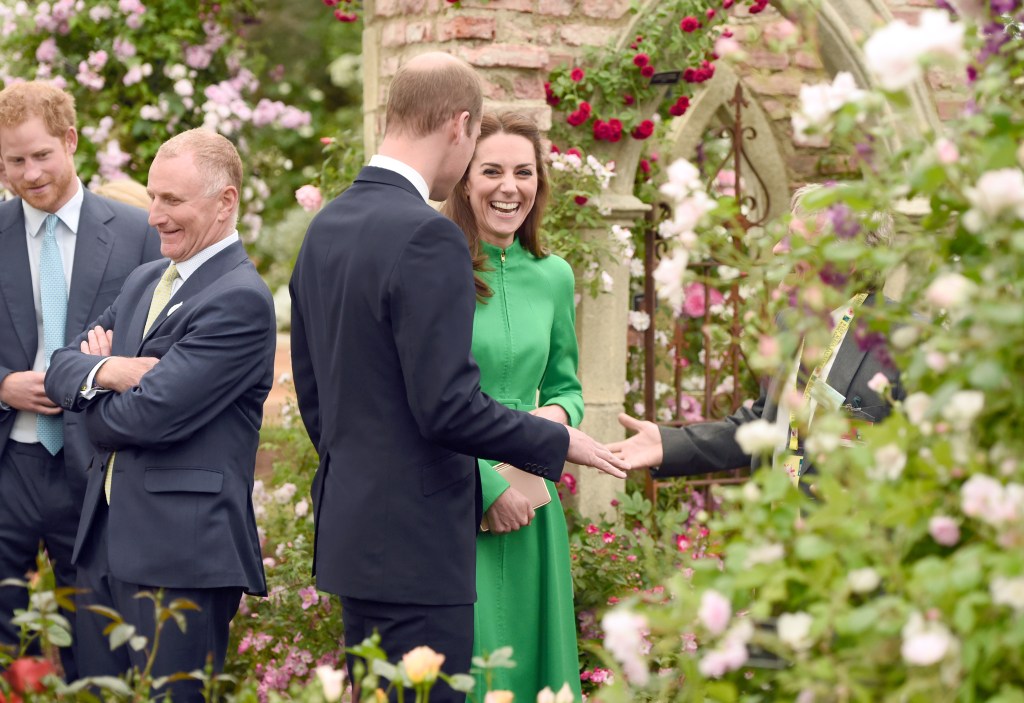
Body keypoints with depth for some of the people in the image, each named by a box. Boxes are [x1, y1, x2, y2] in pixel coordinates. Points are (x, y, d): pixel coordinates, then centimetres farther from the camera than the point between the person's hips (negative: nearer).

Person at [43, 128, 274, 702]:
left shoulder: (241, 300, -14)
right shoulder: (145, 282, 17)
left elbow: (150, 414, -20)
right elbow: (63, 367, 12)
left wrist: (90, 406, 0)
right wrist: (106, 370, -10)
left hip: (182, 554, -9)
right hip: (106, 541, 9)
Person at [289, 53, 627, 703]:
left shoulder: (326, 226, 9)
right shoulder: (428, 237, -19)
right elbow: (448, 405, -21)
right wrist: (558, 442, -8)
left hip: (350, 524, 9)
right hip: (415, 539, -9)